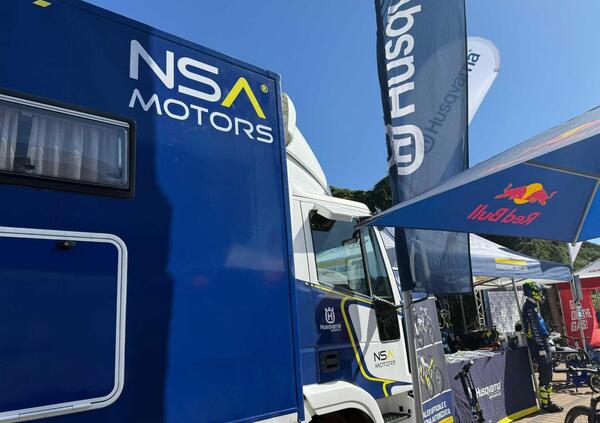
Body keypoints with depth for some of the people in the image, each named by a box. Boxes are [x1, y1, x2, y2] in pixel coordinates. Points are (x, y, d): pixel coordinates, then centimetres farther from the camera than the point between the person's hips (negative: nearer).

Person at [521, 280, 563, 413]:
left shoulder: (530, 307, 14)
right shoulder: (531, 309, -19)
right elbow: (535, 330, -23)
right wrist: (542, 348, -22)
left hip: (540, 343, 10)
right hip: (539, 345, -10)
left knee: (545, 373, 16)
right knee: (546, 375, -5)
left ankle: (545, 400, 24)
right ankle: (546, 403, 2)